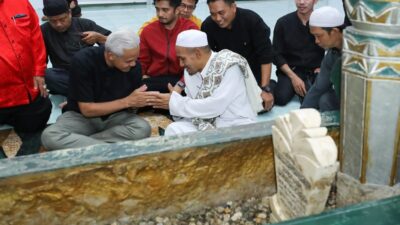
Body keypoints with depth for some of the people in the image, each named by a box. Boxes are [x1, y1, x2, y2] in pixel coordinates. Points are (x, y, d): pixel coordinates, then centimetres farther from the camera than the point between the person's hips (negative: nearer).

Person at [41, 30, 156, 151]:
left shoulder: (134, 65, -12)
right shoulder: (82, 61, -23)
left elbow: (132, 104, 1)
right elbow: (87, 109, -20)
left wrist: (140, 101, -23)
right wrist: (127, 101, -26)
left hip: (115, 116, 3)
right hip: (81, 115, -2)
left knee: (143, 128, -29)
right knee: (50, 136, -31)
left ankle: (78, 142, -21)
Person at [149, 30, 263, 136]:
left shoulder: (230, 66, -18)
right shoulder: (190, 70, 3)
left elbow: (214, 107, -24)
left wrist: (175, 103, -18)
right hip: (206, 124, 6)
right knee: (174, 129, -18)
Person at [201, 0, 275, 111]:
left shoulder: (252, 20, -24)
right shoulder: (207, 26, -18)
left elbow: (265, 56, -23)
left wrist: (265, 89, -28)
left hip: (253, 72, -2)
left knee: (262, 104, -16)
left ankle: (269, 85, 17)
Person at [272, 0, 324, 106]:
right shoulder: (283, 23, -5)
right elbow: (277, 55, -3)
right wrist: (293, 76, -13)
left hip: (316, 70, 0)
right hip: (291, 69, 1)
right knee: (280, 98, -24)